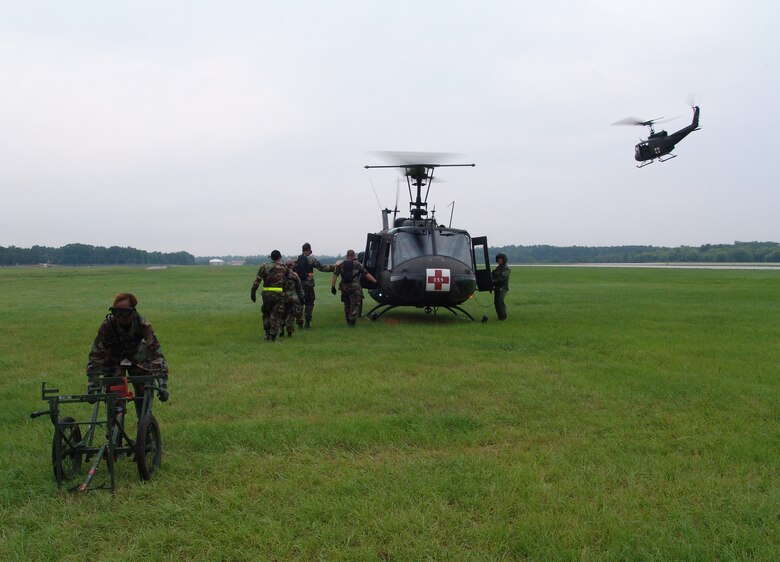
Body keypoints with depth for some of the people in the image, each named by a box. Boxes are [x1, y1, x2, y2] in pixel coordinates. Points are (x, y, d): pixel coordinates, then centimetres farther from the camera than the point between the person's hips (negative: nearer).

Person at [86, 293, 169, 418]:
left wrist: (162, 385, -42)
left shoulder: (143, 325, -34)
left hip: (137, 357, 0)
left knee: (143, 395, -7)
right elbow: (95, 355, -30)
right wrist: (92, 386, -34)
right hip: (113, 358, 0)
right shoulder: (107, 325, -33)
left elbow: (156, 353, -36)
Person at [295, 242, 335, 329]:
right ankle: (307, 322, 7)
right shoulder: (311, 259, -5)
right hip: (308, 285, -2)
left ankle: (299, 322, 5)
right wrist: (333, 268, 6)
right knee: (309, 303, 9)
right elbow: (322, 268, -4)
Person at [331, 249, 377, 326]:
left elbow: (335, 276, 0)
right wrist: (375, 281, 2)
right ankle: (352, 321, -9)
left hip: (344, 288, 3)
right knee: (355, 305, 1)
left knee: (347, 305, 16)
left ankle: (348, 321, 23)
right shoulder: (358, 264, 0)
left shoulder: (341, 265, 6)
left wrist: (333, 286, 1)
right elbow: (366, 274, -2)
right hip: (355, 288, -3)